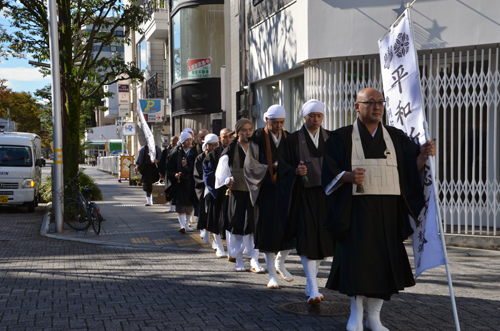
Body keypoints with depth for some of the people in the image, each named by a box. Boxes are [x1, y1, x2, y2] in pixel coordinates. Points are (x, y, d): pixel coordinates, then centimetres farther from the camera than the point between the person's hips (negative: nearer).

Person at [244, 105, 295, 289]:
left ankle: (280, 263, 24)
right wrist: (271, 168, -17)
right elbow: (251, 165, -3)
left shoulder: (288, 138, 10)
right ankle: (272, 275, 7)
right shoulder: (258, 138, -2)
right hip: (267, 190, -3)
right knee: (269, 230, -3)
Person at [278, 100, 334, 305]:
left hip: (326, 194, 3)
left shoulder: (330, 139, 9)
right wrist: (296, 171, -21)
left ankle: (310, 282, 29)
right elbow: (284, 168, -2)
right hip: (304, 195, -3)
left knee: (323, 240, 9)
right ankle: (313, 290, -13)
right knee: (307, 240, -12)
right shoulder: (293, 140, 1)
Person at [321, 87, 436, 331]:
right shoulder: (342, 138, 3)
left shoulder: (396, 137, 11)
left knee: (383, 261, 3)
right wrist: (348, 176, -22)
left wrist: (424, 155, -14)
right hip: (356, 209, -3)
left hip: (388, 210, 3)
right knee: (357, 258, -4)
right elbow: (329, 172, -3)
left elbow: (412, 169, 6)